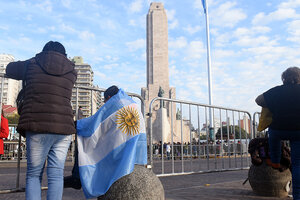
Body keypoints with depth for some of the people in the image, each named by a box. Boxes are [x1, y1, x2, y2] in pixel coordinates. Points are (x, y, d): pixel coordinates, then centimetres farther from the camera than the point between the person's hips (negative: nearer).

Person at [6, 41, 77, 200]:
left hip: (38, 127, -1)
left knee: (33, 174, 9)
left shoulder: (32, 64, 9)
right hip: (63, 127, 2)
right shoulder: (71, 71, 13)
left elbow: (10, 69, 25)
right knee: (56, 175, 5)